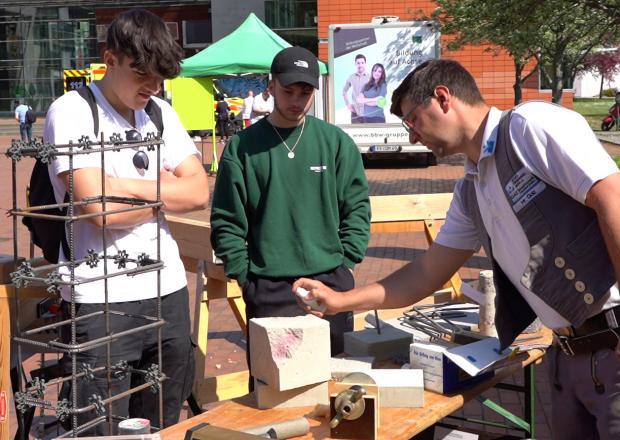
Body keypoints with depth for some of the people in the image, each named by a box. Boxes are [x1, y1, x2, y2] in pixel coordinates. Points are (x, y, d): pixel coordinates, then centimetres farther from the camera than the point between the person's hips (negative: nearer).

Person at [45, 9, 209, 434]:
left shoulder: (161, 113, 11)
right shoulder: (72, 111, -7)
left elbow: (199, 191, 2)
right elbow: (98, 206, -18)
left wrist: (124, 186, -10)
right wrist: (164, 192, -2)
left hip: (168, 289, 6)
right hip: (101, 300, -6)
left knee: (163, 425, 14)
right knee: (99, 429, 1)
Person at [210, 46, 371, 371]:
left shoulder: (336, 142, 5)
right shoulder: (243, 146, 1)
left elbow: (357, 207, 7)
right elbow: (226, 221, 2)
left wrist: (345, 263, 0)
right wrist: (243, 274, -3)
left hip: (331, 282, 2)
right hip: (267, 291, -1)